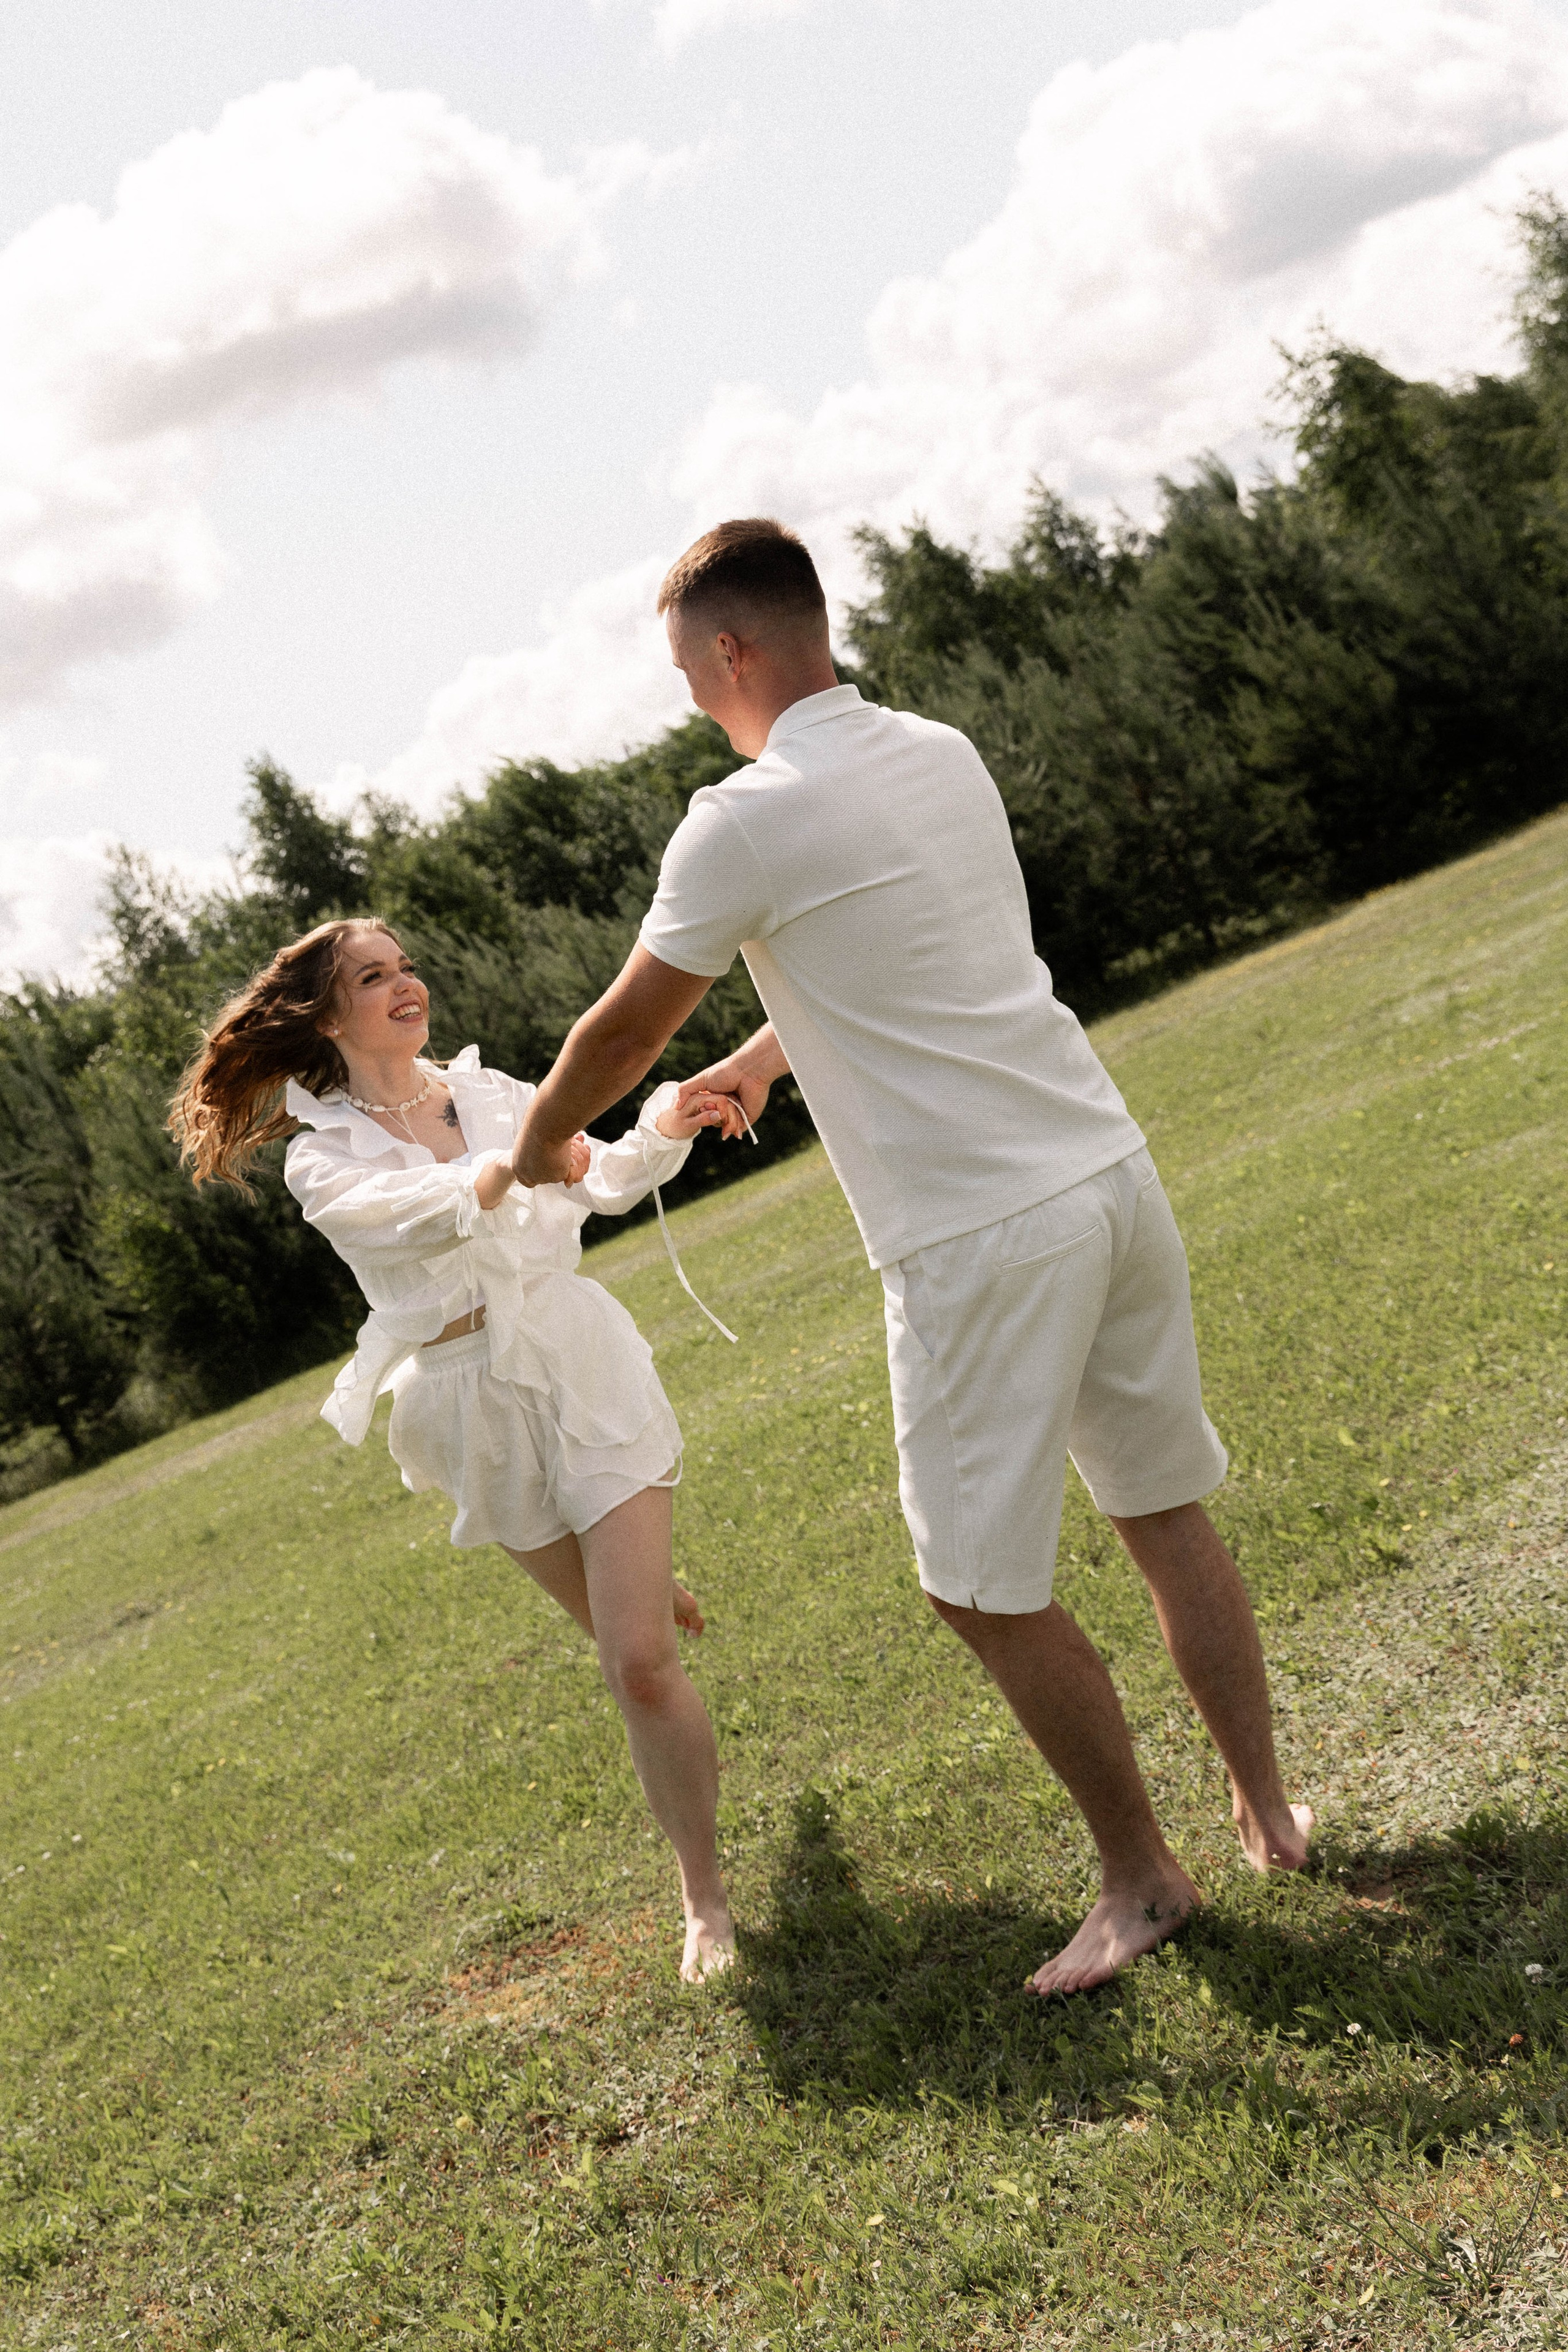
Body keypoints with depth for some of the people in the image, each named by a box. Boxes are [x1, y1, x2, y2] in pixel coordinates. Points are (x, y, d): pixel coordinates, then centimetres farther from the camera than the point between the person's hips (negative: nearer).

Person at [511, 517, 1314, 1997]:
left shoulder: (742, 825, -12)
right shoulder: (944, 755, 10)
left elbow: (623, 1030, 1)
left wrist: (540, 1145, 19)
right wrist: (758, 1062, 35)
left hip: (978, 1238, -8)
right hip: (1110, 1171, 8)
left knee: (988, 1588, 5)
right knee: (1165, 1510, 18)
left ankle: (1141, 1878, 17)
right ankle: (1267, 1809, 28)